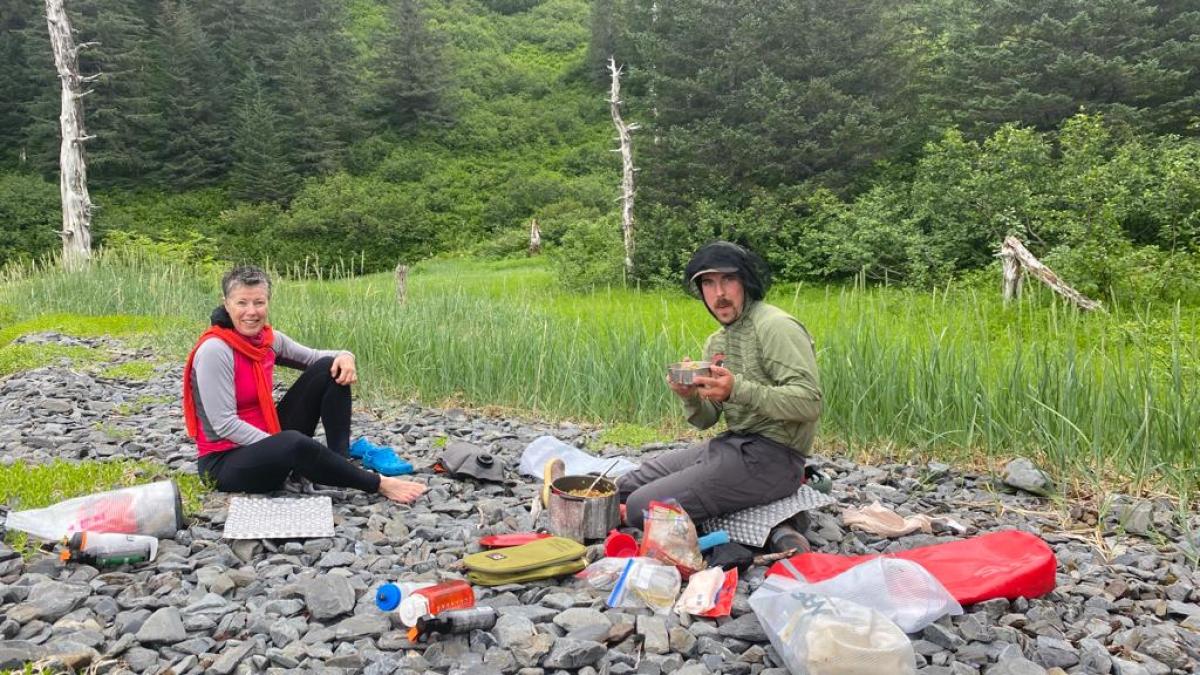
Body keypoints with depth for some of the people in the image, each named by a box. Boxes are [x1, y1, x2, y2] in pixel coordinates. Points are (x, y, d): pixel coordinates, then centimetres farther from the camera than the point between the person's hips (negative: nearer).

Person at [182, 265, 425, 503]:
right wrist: (285, 448, -23)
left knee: (329, 369, -3)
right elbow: (224, 425, -22)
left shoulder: (268, 339, 1)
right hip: (225, 461, -7)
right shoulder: (215, 350, -20)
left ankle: (341, 460, -12)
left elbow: (315, 358, 12)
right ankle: (378, 484, -21)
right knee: (294, 442, -40)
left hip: (268, 441, 8)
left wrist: (344, 357, -12)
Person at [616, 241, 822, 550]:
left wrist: (738, 390, -31)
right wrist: (690, 397, -9)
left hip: (772, 455, -10)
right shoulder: (715, 343, 15)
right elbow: (706, 420, 15)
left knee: (641, 508, -16)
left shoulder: (775, 326, -12)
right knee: (626, 488, 11)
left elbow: (809, 402, -22)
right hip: (733, 444, 10)